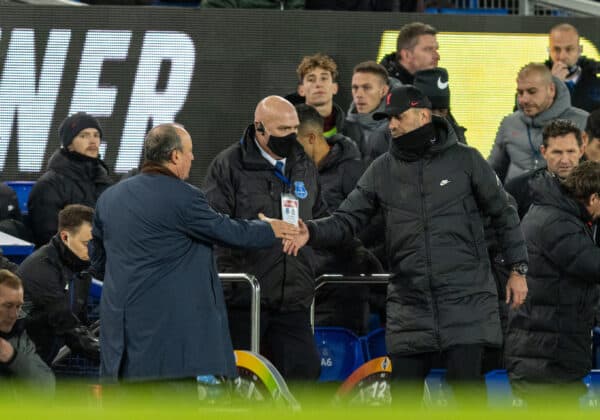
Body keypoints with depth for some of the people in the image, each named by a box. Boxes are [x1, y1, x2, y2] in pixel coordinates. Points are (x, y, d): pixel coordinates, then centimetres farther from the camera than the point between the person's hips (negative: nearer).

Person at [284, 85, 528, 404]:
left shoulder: (464, 160, 1)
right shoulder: (382, 170, 7)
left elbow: (502, 214, 7)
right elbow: (347, 219, 1)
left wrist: (517, 269, 4)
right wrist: (311, 232, -18)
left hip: (465, 299, -3)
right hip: (409, 306, 3)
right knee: (405, 395, 5)